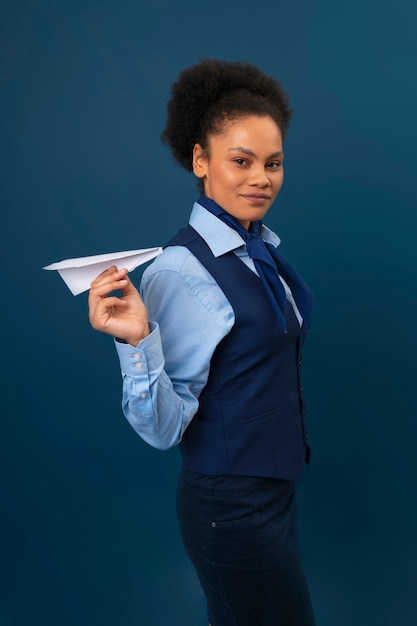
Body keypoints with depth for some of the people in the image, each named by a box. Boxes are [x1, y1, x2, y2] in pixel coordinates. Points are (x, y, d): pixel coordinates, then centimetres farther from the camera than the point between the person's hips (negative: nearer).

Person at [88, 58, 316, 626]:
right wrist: (136, 341, -36)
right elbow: (163, 428, -22)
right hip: (231, 508, -7)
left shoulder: (264, 246, 0)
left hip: (278, 486, 8)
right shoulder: (179, 270, -23)